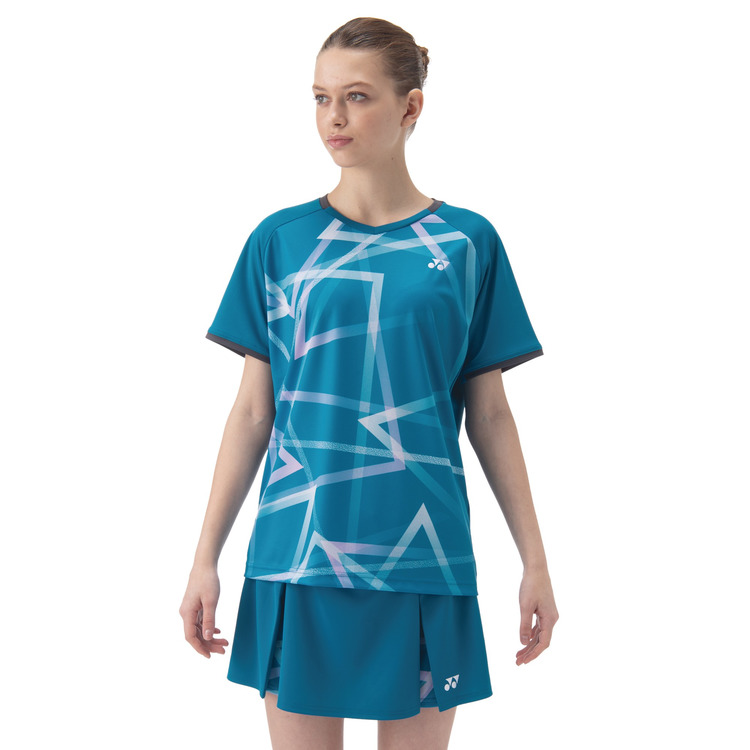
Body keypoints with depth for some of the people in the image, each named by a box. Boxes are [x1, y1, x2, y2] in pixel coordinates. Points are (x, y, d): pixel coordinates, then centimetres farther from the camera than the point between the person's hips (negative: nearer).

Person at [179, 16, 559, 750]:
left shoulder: (466, 243, 2)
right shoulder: (280, 241, 3)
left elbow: (489, 415, 5)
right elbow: (252, 412, 5)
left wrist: (535, 560, 4)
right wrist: (206, 558, 2)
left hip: (422, 561, 0)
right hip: (296, 556, 0)